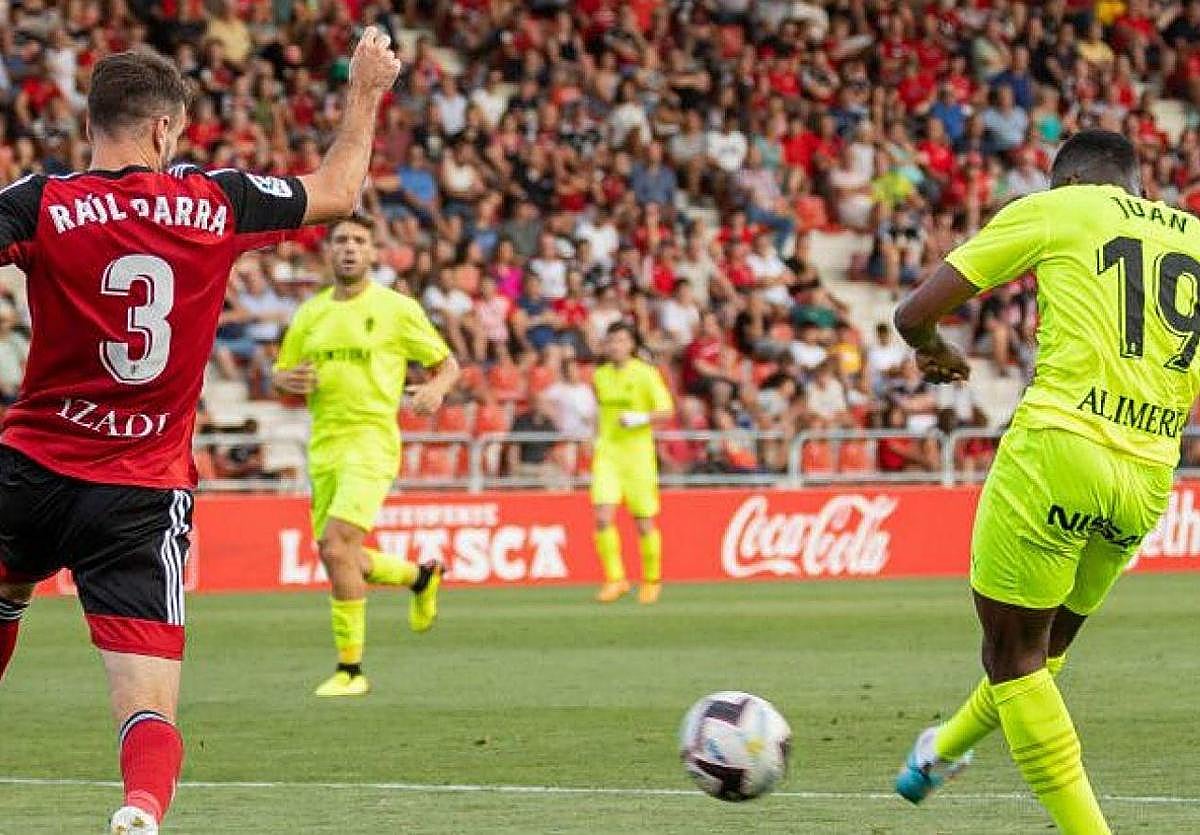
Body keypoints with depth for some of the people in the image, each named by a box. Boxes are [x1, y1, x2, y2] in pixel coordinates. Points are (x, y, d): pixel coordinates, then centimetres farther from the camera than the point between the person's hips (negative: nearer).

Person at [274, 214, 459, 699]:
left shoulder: (396, 309, -1)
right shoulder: (310, 313, 11)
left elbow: (447, 363, 6)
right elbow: (280, 374, 20)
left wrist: (436, 389, -16)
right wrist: (291, 381, -4)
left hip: (371, 438, -6)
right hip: (324, 445, 6)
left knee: (336, 548, -20)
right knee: (339, 558, 10)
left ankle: (351, 669, -11)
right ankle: (419, 577, 40)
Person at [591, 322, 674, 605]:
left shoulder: (646, 373, -5)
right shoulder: (599, 376, 9)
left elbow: (667, 411, -9)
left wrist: (641, 418, -25)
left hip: (638, 453, -3)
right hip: (607, 453, 3)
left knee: (644, 523, 3)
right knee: (603, 518, -14)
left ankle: (652, 579, 23)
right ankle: (615, 579, -4)